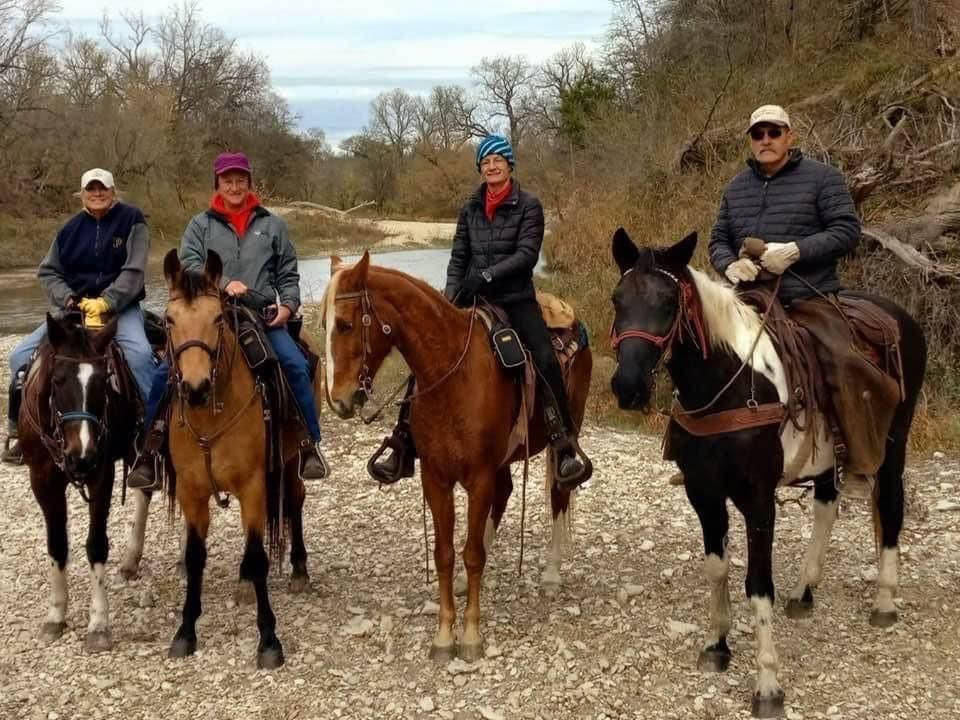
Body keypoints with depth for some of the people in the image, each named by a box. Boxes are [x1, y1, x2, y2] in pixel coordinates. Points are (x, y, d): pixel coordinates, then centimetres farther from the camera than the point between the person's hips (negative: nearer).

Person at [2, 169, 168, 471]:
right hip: (73, 307, 4)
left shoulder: (132, 220, -2)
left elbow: (133, 272, -10)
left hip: (120, 306, -4)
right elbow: (48, 273, 9)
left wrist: (107, 302, -23)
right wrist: (69, 300, -10)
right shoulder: (71, 229, 8)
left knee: (139, 354, -35)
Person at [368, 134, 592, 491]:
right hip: (472, 299, 4)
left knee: (546, 361, -24)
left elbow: (526, 254, -11)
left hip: (516, 299, -3)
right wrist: (451, 295, -6)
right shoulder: (470, 208, 11)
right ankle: (403, 442, -1)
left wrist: (485, 275, -22)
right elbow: (458, 257, 11)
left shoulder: (528, 206, -1)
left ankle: (566, 445, -15)